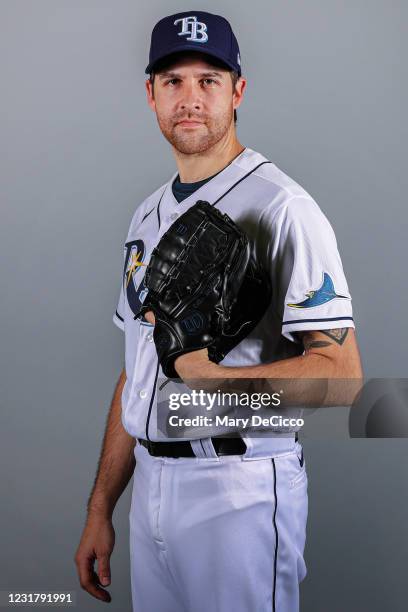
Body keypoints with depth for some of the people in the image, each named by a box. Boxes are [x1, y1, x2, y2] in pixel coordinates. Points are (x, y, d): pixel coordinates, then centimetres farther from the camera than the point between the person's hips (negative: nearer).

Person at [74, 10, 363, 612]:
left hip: (241, 495, -7)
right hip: (150, 490, 7)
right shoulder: (149, 216, 13)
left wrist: (205, 373, -23)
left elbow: (341, 372, -18)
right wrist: (101, 509, 13)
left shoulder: (280, 207, -12)